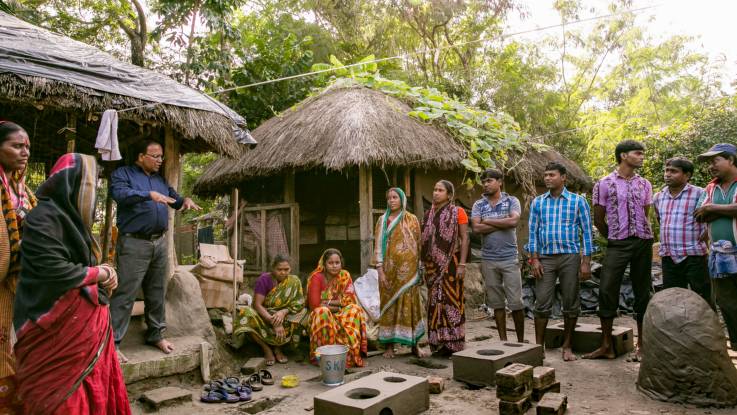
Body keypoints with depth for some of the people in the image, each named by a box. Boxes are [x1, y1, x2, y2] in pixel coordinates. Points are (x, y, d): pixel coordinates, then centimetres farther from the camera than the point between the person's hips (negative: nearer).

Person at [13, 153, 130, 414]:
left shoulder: (71, 216, 14)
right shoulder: (43, 219, -15)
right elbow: (56, 271, -22)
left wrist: (102, 274, -1)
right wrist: (98, 273, -9)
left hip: (85, 320, 8)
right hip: (58, 327, -8)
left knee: (93, 390, 9)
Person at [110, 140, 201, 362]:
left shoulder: (160, 179, 19)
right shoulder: (123, 173, -1)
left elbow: (174, 198, 24)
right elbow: (121, 193, -19)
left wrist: (185, 200, 1)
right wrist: (149, 194, -30)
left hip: (159, 243, 7)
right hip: (134, 243, -7)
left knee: (157, 294, 14)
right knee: (125, 295, -9)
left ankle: (156, 334, 26)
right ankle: (112, 342, -3)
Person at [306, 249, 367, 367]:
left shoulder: (345, 276, -1)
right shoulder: (317, 278, -12)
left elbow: (350, 300, -9)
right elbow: (315, 305, -18)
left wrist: (328, 302, -16)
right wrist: (338, 306, -13)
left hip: (340, 314, 3)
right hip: (320, 316, -3)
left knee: (355, 309, -25)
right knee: (322, 312, -36)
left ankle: (352, 353, -26)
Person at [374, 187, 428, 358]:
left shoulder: (412, 219, 7)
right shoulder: (382, 220, 6)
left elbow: (419, 245, 7)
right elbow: (378, 246, 2)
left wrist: (420, 269, 3)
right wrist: (380, 270, -7)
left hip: (408, 269, 0)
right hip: (390, 269, 0)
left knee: (410, 303, 2)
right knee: (390, 304, 2)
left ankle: (414, 344, 11)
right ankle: (389, 345, 9)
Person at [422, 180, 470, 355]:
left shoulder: (458, 212, -2)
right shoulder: (429, 214, 12)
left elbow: (464, 239, -7)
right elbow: (425, 241, 13)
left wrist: (462, 264, -14)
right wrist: (425, 265, 10)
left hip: (451, 263, -5)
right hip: (433, 265, 5)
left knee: (451, 300, -2)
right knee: (435, 301, 7)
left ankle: (454, 343, 7)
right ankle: (439, 342, 16)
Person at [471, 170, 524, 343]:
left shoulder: (512, 201, 1)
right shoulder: (478, 205, 7)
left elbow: (513, 221, -18)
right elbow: (476, 228, -8)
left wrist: (488, 221, -9)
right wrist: (502, 224, -10)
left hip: (510, 258, -2)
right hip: (488, 259, 2)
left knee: (516, 302, -1)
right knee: (496, 303, 9)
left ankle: (521, 340, 14)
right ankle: (503, 339, 19)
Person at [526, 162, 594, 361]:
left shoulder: (578, 201, 2)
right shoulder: (537, 202, 8)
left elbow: (586, 231, 1)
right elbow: (533, 232, 7)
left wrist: (586, 261, -5)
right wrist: (534, 259, -2)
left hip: (570, 257, -1)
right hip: (545, 258, 1)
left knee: (571, 304, 5)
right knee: (542, 303, -1)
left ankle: (567, 347, 18)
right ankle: (539, 345, 9)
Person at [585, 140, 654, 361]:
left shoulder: (645, 184, 10)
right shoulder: (604, 184, -1)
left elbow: (644, 216, 15)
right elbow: (598, 220, 3)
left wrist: (640, 236, 11)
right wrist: (614, 239, 8)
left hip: (643, 243, 3)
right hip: (617, 244, -3)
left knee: (643, 293, 6)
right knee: (607, 291, -7)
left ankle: (641, 344, 16)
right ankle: (606, 345, 3)